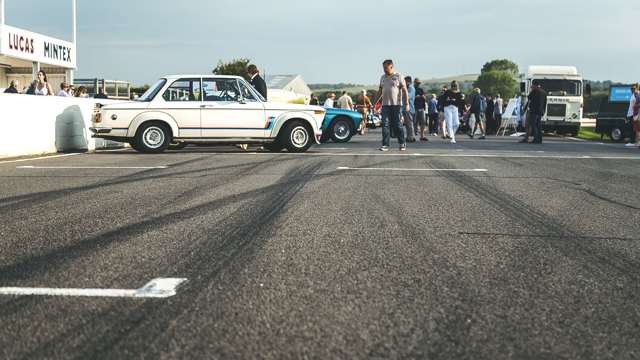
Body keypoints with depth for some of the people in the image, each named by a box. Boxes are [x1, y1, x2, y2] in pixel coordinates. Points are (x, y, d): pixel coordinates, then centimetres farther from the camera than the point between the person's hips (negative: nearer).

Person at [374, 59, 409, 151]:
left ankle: (402, 144, 12)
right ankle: (385, 145, -2)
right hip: (385, 105, 4)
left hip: (396, 104, -4)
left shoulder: (398, 76, -1)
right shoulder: (383, 77, 15)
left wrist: (407, 103, -12)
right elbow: (380, 91, 21)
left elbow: (405, 91, -4)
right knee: (385, 125, -3)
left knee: (398, 125, 0)